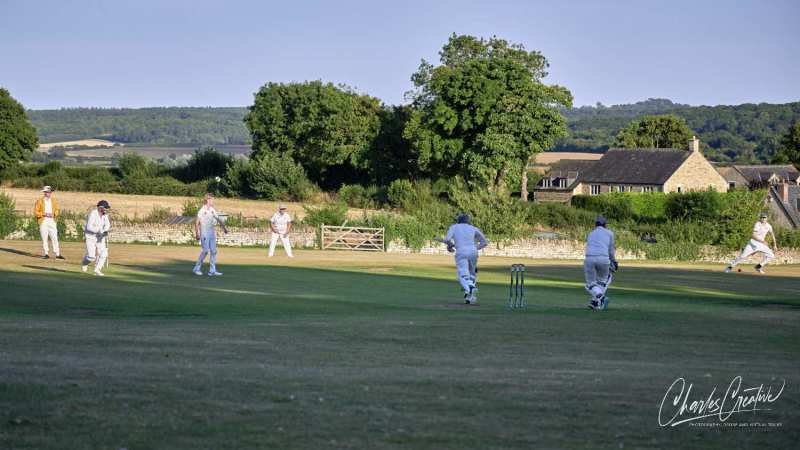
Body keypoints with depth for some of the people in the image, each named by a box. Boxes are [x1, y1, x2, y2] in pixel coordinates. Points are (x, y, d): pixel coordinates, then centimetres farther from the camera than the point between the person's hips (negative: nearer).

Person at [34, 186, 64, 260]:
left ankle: (57, 254, -2)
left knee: (54, 237, -2)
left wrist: (54, 214, -6)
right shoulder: (39, 201, -1)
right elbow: (35, 212, -3)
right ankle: (46, 253, 8)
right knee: (44, 238, 0)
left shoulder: (53, 200, 10)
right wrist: (44, 214, -15)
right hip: (43, 222, -3)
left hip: (52, 221, 3)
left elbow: (57, 210, 15)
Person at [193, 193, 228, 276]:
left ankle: (212, 271, 4)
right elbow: (197, 222, -13)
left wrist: (224, 227, 4)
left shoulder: (212, 210, 11)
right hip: (204, 232, -7)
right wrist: (196, 234, -19)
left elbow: (218, 219, 16)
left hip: (212, 232, 7)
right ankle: (197, 268, 3)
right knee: (205, 250, -9)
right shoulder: (202, 210, -10)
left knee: (213, 251, 3)